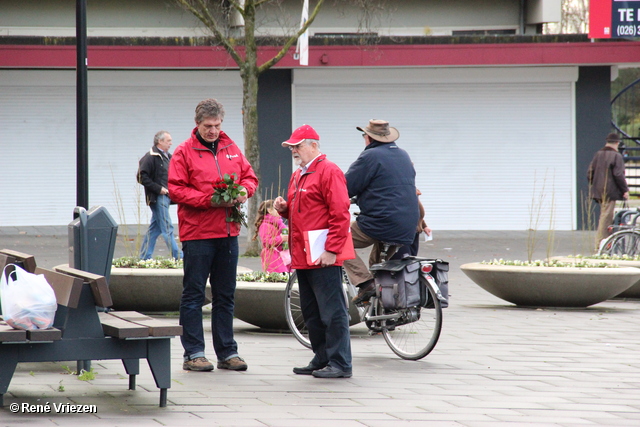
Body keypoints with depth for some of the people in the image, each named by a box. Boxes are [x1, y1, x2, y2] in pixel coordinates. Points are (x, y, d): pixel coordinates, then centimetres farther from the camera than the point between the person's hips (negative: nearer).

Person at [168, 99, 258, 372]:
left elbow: (249, 176, 19)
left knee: (225, 295, 10)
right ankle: (193, 354, 2)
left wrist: (244, 191, -4)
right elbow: (176, 190, -9)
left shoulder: (231, 149, 12)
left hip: (227, 233, 5)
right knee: (193, 294, -1)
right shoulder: (184, 152, -3)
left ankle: (227, 352, 16)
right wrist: (209, 200, -18)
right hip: (197, 234, -5)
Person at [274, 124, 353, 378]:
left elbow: (340, 214, -15)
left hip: (323, 259, -10)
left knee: (332, 311, -7)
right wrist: (285, 208, 8)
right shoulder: (298, 176, 20)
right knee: (311, 314, 13)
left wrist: (331, 250, -19)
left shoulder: (328, 172, -9)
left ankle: (340, 364, -5)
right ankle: (321, 360, 20)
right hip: (302, 257, 10)